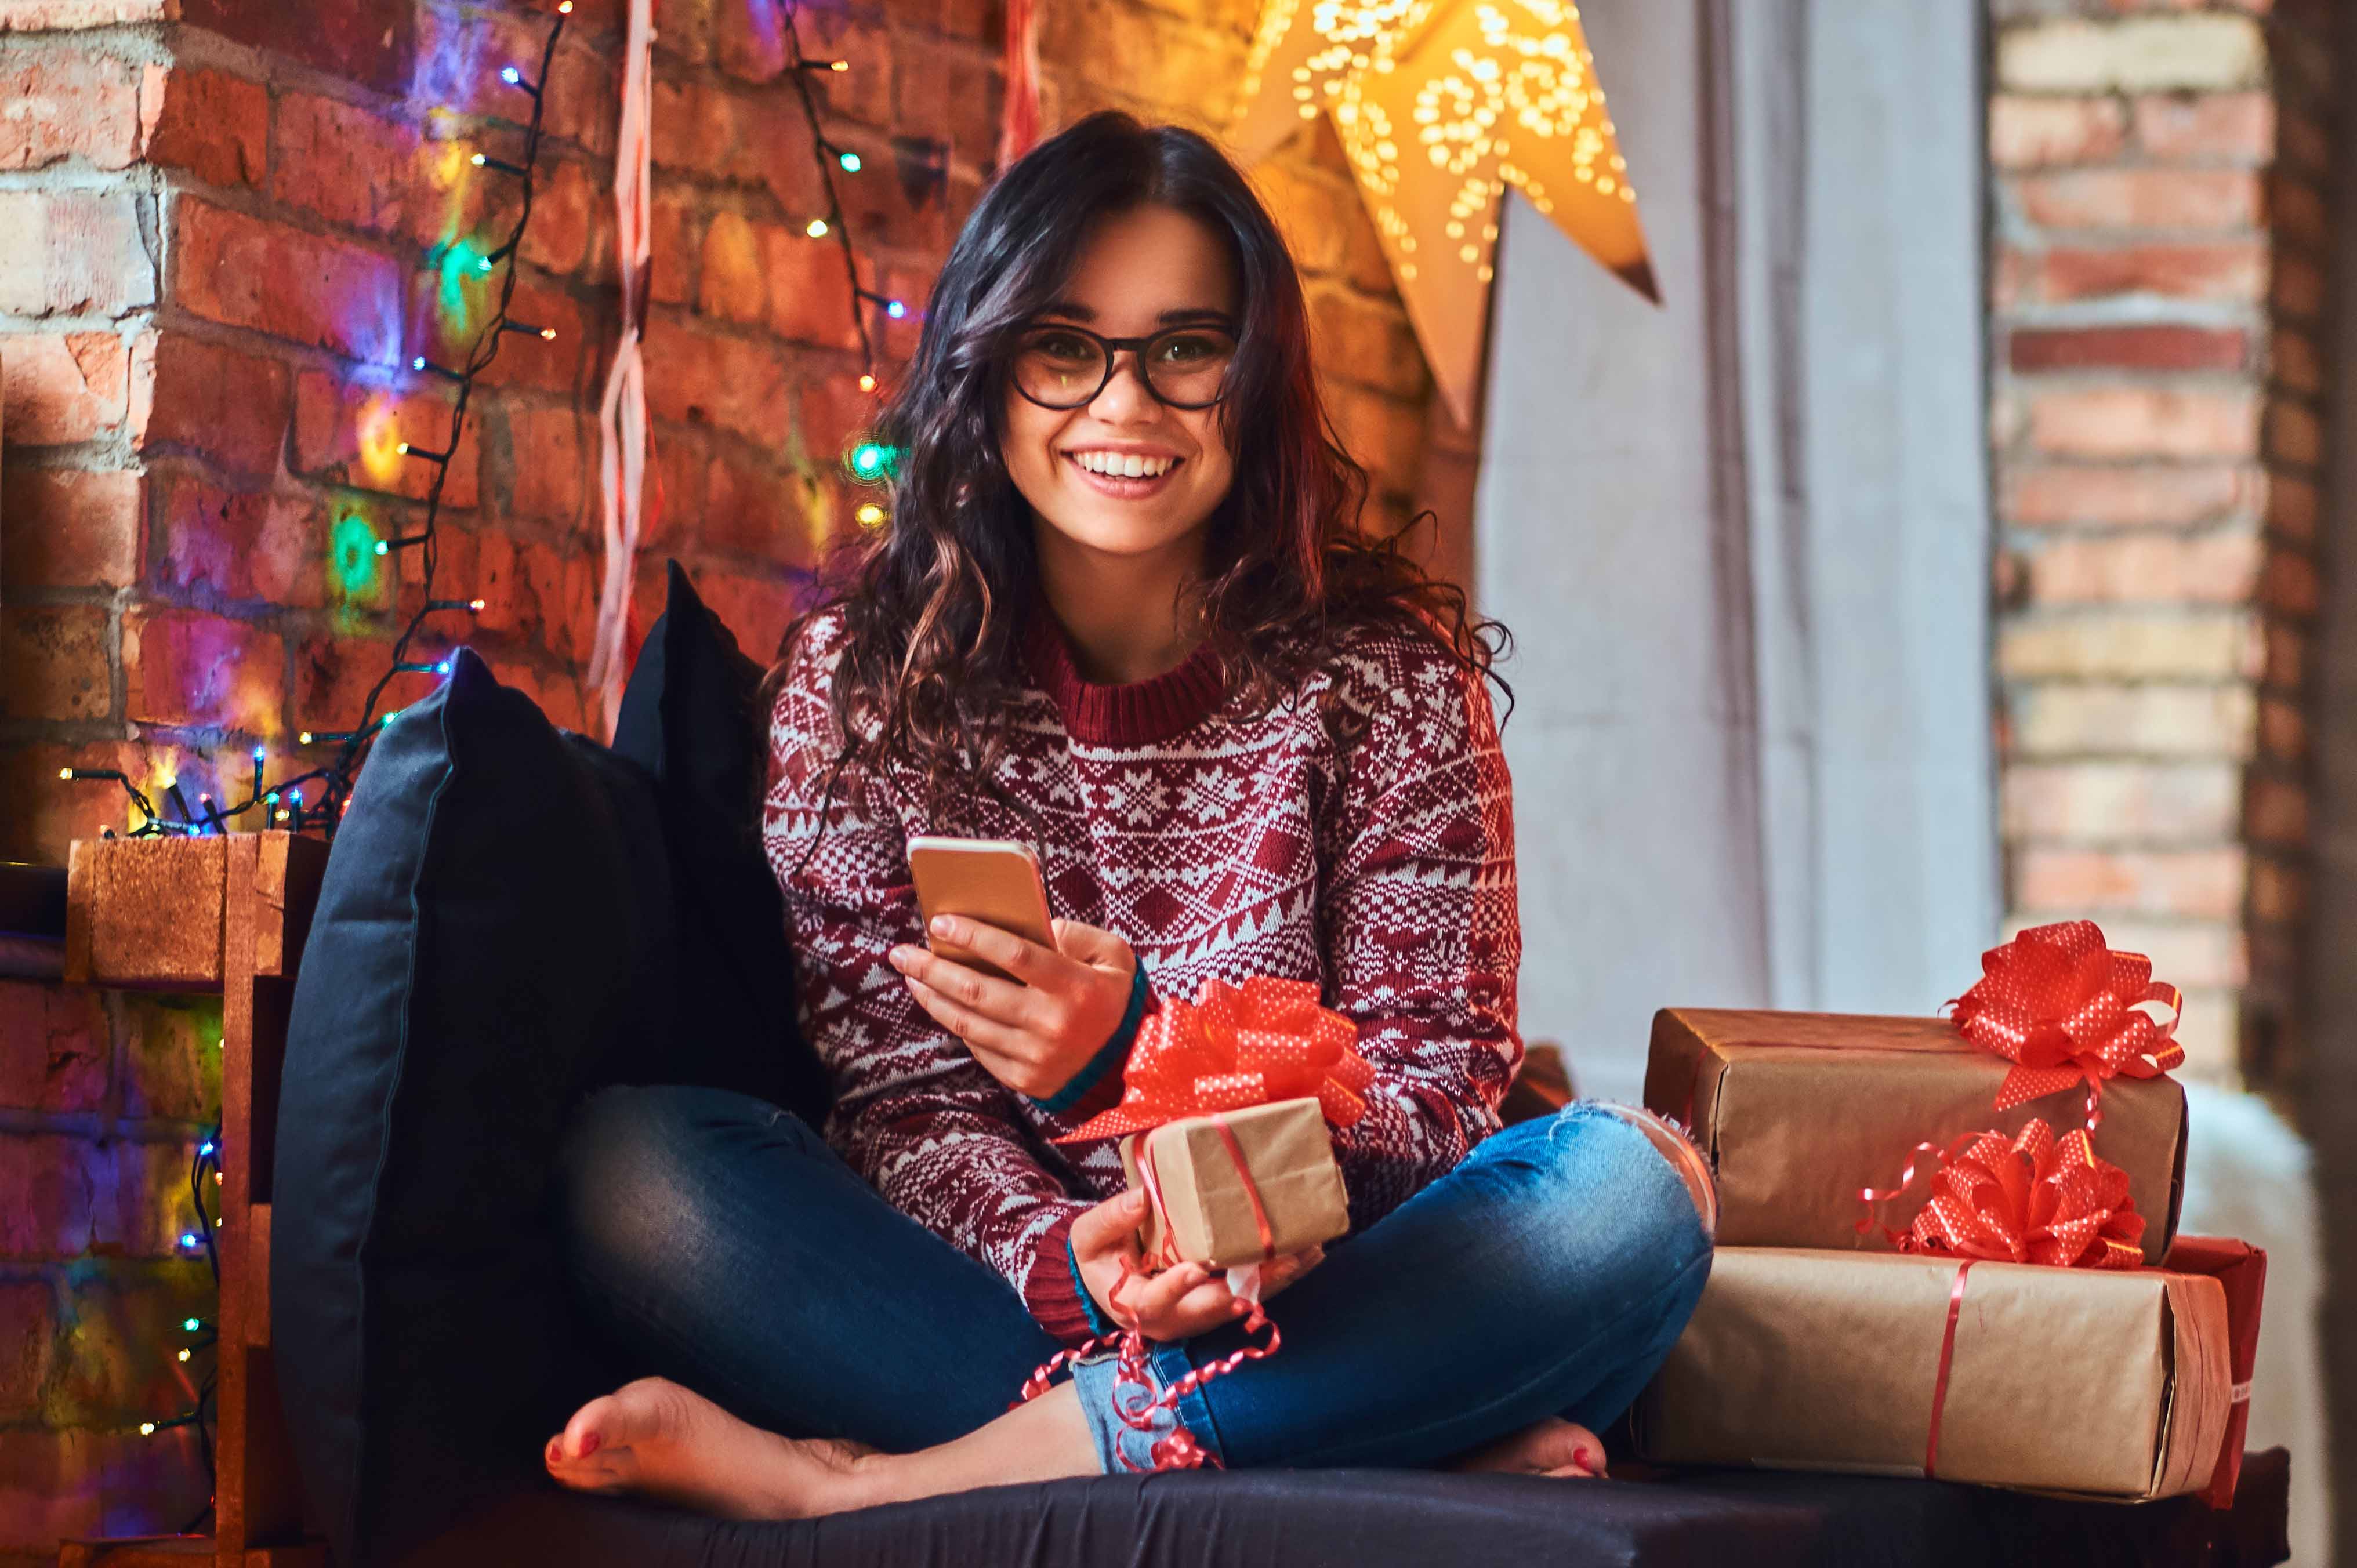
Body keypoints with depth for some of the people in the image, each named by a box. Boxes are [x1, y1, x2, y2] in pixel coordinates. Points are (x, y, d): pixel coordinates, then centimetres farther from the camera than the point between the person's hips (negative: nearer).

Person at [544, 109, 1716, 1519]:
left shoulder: (1387, 668, -1)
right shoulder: (864, 668, 1)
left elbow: (1439, 1096, -6)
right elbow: (909, 1097, -4)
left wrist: (1131, 1057, -25)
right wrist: (1069, 1260, -28)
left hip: (1309, 1289, 0)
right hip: (1001, 1287, 0)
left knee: (1634, 1188, -29)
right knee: (630, 1166, -25)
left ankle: (876, 1483, -30)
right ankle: (1403, 1460, -31)